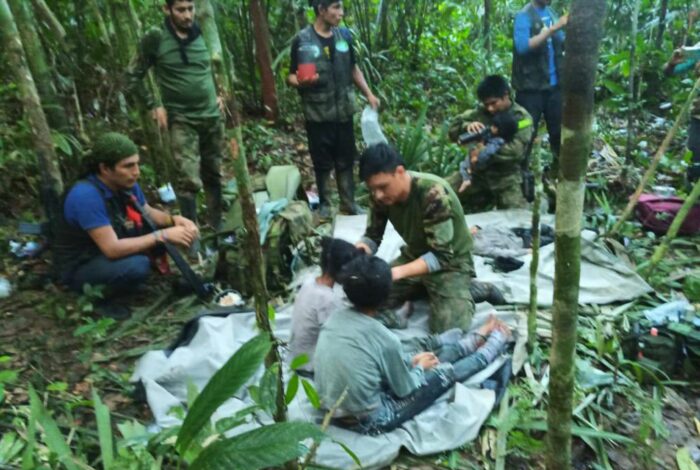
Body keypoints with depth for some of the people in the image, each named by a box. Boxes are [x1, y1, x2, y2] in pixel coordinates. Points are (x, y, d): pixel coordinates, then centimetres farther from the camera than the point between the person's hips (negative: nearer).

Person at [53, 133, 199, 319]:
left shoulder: (126, 184, -10)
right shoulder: (86, 196, -32)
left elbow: (149, 213, 6)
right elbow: (113, 249, -34)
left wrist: (174, 220, -16)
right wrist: (163, 235, -32)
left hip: (110, 250, 7)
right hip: (81, 268, -7)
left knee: (162, 226, -5)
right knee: (138, 266, -34)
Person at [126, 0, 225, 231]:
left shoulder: (203, 34, 4)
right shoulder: (155, 38, -7)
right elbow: (133, 76, 1)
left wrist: (219, 93, 10)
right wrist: (154, 105, -5)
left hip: (212, 116, 4)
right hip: (181, 120, -4)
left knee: (214, 176, 11)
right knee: (189, 180, -16)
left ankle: (216, 228, 24)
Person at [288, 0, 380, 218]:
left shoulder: (344, 35, 6)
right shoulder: (302, 40, -7)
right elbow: (292, 76, -5)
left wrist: (369, 94, 9)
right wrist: (300, 81, -28)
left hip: (343, 110, 4)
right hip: (317, 113, -4)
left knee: (346, 160, 10)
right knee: (323, 162, 6)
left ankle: (348, 203, 22)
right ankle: (324, 204, 21)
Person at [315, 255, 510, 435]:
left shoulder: (335, 318, -7)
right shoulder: (384, 339, -27)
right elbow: (405, 390, -10)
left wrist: (411, 361, 11)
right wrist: (420, 367, 9)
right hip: (367, 422, -6)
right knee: (446, 372, 8)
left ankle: (478, 339, 39)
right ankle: (496, 342, 33)